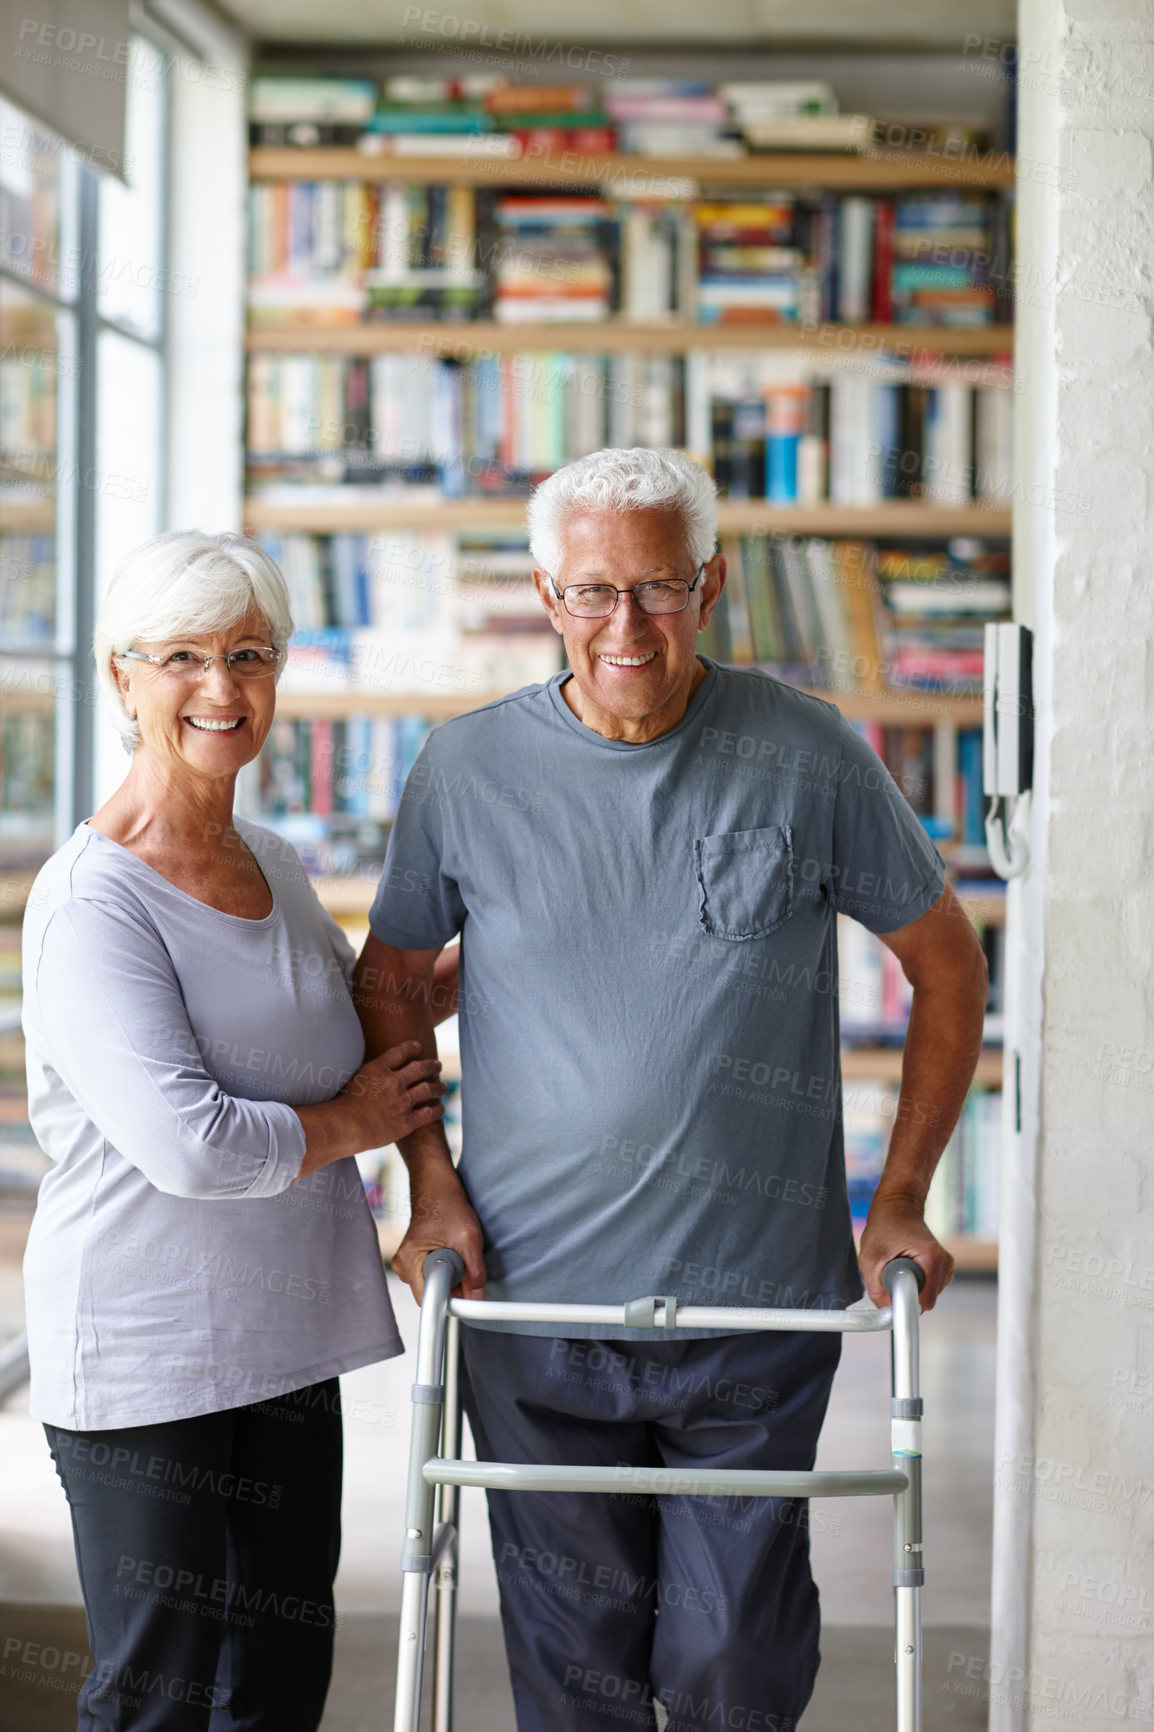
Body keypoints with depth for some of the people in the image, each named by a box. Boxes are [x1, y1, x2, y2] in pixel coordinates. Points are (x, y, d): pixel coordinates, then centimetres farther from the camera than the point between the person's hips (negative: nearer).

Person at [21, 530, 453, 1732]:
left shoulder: (275, 870, 10)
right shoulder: (94, 900, -15)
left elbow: (360, 1025, 31)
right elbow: (187, 1142, -25)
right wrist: (351, 1124, -9)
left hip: (286, 1349, 8)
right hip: (150, 1371, -8)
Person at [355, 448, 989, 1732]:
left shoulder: (808, 756, -4)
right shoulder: (467, 769, -1)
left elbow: (947, 964, 6)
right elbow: (390, 975, 13)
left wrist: (901, 1199, 2)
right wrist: (431, 1183, 3)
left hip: (757, 1303, -1)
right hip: (532, 1302, 1)